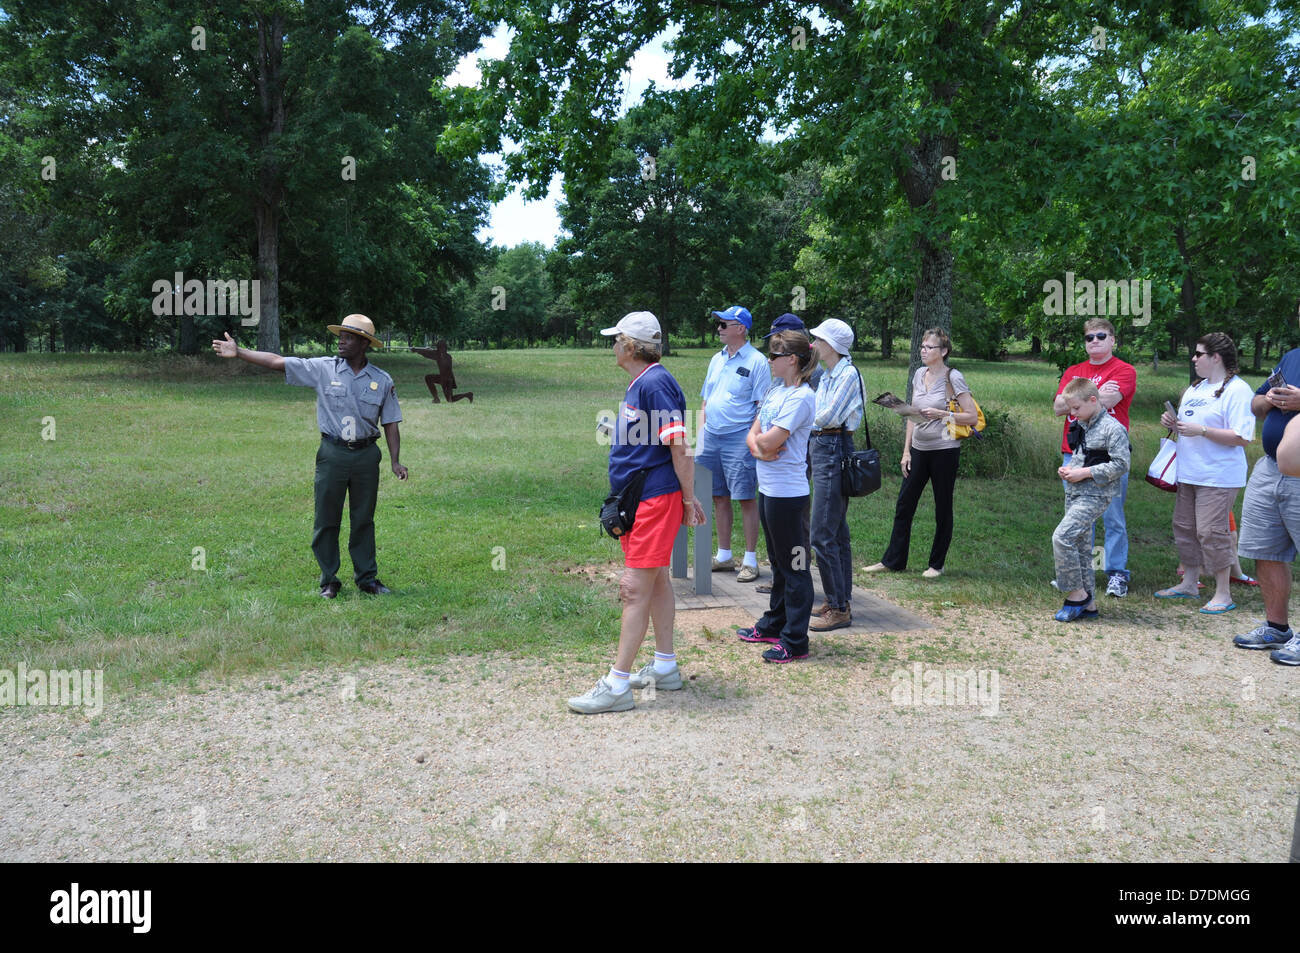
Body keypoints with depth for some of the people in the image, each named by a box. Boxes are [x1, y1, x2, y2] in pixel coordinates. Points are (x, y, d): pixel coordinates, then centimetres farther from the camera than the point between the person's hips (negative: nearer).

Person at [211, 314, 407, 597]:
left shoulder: (382, 381, 2)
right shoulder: (323, 369, -1)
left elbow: (390, 423, 5)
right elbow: (277, 362, -2)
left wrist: (395, 461, -3)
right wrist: (238, 352, -8)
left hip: (366, 455, 0)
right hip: (332, 454, 0)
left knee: (363, 520, 9)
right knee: (326, 520, 4)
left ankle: (367, 579, 20)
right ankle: (329, 581, 16)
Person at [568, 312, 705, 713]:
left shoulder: (655, 383, -17)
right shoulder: (640, 383, 14)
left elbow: (680, 447, -19)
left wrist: (690, 500, -17)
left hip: (654, 501, -11)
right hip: (641, 499, 11)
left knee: (635, 588, -8)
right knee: (656, 581, 17)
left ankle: (617, 685, -4)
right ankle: (665, 668, 29)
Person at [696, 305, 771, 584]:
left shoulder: (756, 361, -6)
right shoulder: (717, 359, 16)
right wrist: (701, 436, 13)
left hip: (738, 439, -7)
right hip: (711, 436, 7)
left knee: (746, 498, -2)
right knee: (719, 497, 11)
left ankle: (750, 561, 5)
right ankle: (724, 556, 21)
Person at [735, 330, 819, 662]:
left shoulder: (801, 397, -16)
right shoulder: (776, 389, 11)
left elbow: (771, 440, -23)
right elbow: (752, 435, 10)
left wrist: (763, 440, -1)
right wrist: (759, 447, -11)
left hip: (788, 491, -9)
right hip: (768, 486, 9)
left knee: (794, 566, -1)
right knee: (778, 561, 20)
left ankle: (794, 641, 6)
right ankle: (773, 625, 33)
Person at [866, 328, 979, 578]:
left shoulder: (953, 378, -8)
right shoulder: (920, 374, 9)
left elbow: (972, 417, -9)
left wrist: (941, 414, -19)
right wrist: (906, 451, 10)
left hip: (944, 450, -6)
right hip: (919, 449, 6)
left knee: (943, 509, 5)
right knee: (904, 505, 7)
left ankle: (937, 564, 16)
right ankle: (893, 560, 17)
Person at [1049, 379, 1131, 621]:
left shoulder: (1112, 428, -13)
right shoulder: (1080, 426, 15)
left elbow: (1121, 465, -17)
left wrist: (1085, 473, -18)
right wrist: (1067, 469, 7)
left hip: (1094, 495, -9)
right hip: (1075, 493, 9)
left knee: (1062, 537, -20)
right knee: (1081, 546, 11)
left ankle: (1076, 593, -8)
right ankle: (1087, 603, 18)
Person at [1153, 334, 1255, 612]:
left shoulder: (1237, 390, -12)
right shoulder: (1195, 388, 15)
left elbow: (1242, 437, -20)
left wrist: (1201, 430, -24)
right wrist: (1173, 423, 4)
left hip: (1218, 477, -9)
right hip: (1189, 474, 9)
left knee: (1211, 531, -9)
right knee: (1184, 527, 13)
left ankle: (1223, 595, 1)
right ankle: (1189, 584, 27)